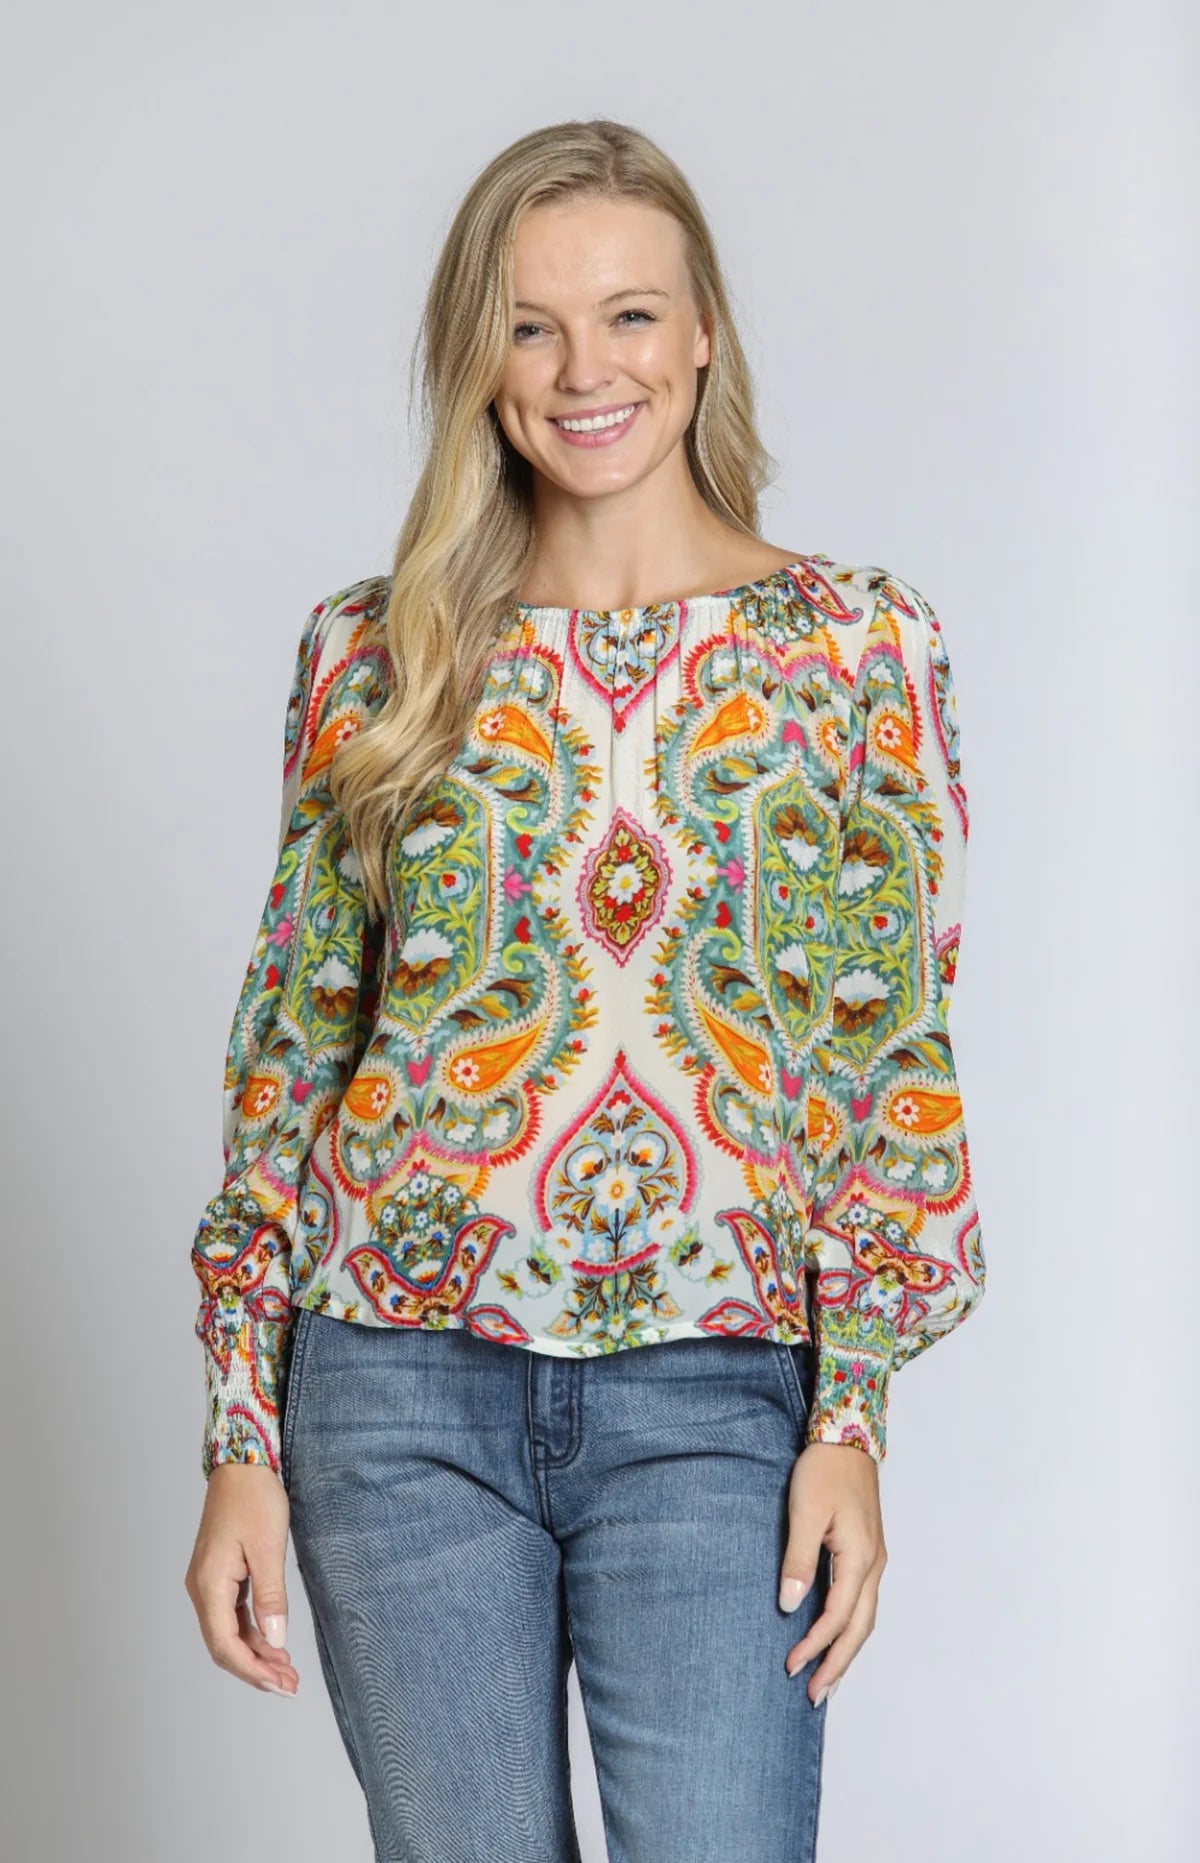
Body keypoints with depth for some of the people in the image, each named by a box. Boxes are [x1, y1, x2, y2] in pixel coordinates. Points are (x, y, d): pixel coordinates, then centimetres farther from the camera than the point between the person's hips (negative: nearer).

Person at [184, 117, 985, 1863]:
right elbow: (293, 1036, 7)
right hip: (404, 1380, 2)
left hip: (714, 1392, -1)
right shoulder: (372, 652, 5)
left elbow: (899, 1049, 1)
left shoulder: (859, 640, 2)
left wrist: (851, 1415, -7)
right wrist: (241, 1438, 3)